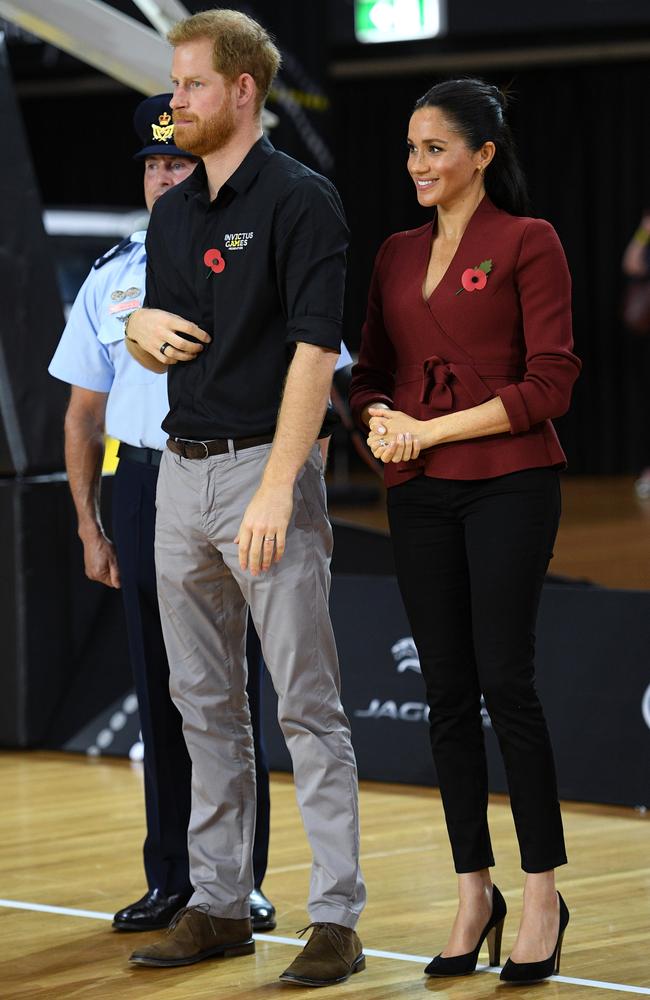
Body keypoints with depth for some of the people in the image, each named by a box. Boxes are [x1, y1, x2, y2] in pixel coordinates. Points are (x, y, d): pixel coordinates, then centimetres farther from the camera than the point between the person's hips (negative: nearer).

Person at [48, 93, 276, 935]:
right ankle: (171, 879, 16)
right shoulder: (111, 279, 10)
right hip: (141, 488, 3)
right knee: (158, 692, 7)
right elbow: (83, 413, 14)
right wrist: (90, 528, 10)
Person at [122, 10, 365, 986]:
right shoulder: (173, 212, 13)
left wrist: (275, 489, -24)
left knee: (307, 704, -5)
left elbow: (314, 349, -18)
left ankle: (337, 917, -3)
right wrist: (144, 329, -4)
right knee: (205, 704, 11)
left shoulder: (300, 200, -10)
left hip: (265, 468, -8)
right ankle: (219, 905, 18)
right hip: (182, 469, 8)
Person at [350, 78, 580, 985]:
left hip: (507, 485, -6)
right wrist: (381, 421, -6)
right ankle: (474, 894, 14)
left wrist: (436, 428, -13)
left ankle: (543, 893, 3)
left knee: (505, 681, -8)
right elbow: (369, 370, 16)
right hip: (419, 494, 6)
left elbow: (549, 383, -10)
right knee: (447, 693, 6)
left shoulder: (528, 243, -4)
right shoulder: (397, 254, 14)